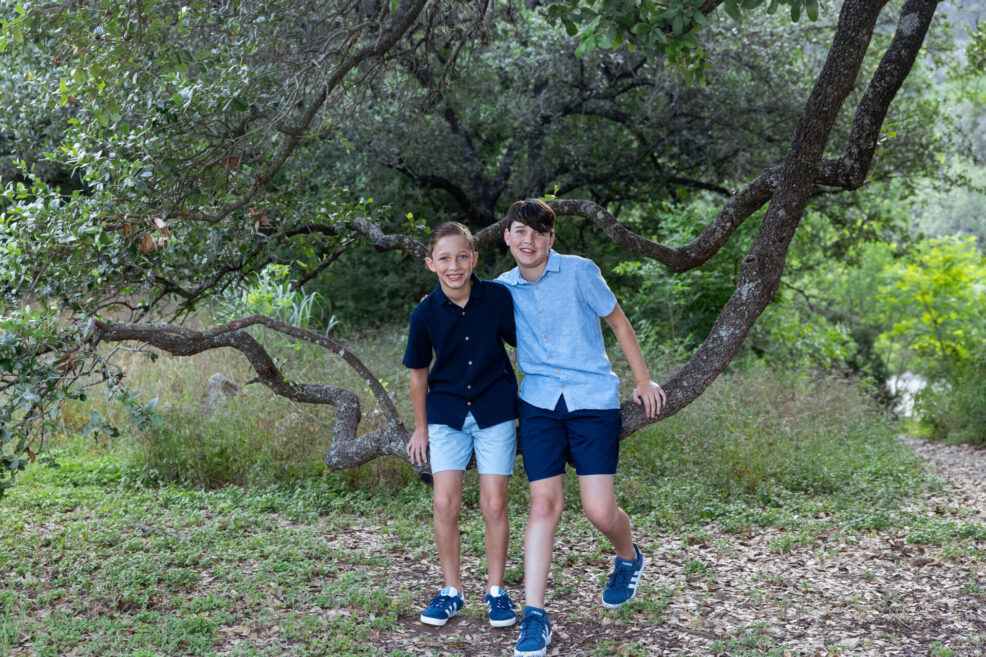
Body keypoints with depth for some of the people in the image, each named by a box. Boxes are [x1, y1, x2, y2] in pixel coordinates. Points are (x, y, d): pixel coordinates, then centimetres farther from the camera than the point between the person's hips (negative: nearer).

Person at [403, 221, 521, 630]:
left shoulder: (497, 297, -13)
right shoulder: (425, 314, -11)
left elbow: (523, 343, 2)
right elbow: (418, 372, 3)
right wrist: (420, 427, 11)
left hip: (495, 411, -1)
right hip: (447, 414, 1)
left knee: (494, 505, 0)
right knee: (445, 503, -3)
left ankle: (496, 591, 17)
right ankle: (452, 590, 14)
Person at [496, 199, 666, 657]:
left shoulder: (580, 272, -3)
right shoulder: (502, 288, 7)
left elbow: (619, 323, 6)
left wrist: (643, 380, 8)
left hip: (594, 400, -2)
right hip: (539, 404, 2)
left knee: (600, 511, -6)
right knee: (544, 504, -6)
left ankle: (629, 559, 30)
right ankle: (534, 617, 0)